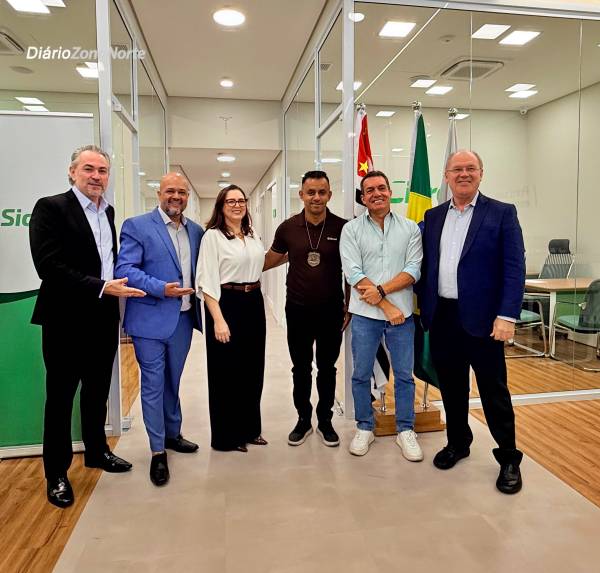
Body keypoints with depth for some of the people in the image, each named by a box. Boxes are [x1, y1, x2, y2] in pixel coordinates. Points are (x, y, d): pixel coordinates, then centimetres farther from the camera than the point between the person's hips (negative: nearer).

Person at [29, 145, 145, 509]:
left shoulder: (108, 212, 11)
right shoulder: (51, 208, -10)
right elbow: (49, 266, -20)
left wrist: (117, 285, 2)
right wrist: (102, 287, -23)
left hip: (104, 319, 6)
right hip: (67, 321, -6)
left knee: (98, 392, 19)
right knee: (61, 397, 8)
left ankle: (97, 451, 38)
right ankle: (57, 473, 24)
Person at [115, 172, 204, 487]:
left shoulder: (196, 231, 9)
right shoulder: (137, 226, -7)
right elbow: (124, 269, -13)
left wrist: (199, 301, 0)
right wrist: (162, 289, -22)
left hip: (183, 318, 5)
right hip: (151, 319, -5)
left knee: (172, 382, 19)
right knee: (153, 385, 4)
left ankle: (172, 434, 37)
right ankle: (158, 451, 18)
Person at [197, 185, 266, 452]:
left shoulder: (253, 234, 11)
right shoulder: (212, 236, -9)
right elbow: (207, 281, -15)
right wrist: (218, 319, -21)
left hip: (254, 302, 7)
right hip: (226, 304, -7)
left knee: (253, 369, 15)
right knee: (226, 372, 4)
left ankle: (249, 428, 32)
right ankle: (227, 436, 21)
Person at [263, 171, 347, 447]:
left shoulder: (342, 228, -7)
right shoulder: (288, 228, -4)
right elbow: (273, 257, 13)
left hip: (331, 310, -1)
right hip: (297, 310, 1)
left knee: (327, 369, 13)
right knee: (301, 369, 14)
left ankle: (325, 421, 31)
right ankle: (303, 420, 32)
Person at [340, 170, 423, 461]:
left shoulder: (410, 228, 5)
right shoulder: (351, 229, 1)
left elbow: (413, 270, -3)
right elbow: (353, 273, -8)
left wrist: (381, 290, -16)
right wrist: (387, 306, -12)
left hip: (402, 312, 1)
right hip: (365, 314, 0)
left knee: (404, 375, 10)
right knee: (361, 375, 9)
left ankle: (405, 430, 27)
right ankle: (364, 428, 27)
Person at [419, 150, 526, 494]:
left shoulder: (502, 213, -2)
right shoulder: (434, 216, 10)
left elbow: (515, 269, -8)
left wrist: (507, 316, -16)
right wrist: (424, 309, 8)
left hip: (481, 318, -4)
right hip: (442, 317, 4)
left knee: (494, 391, 6)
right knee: (451, 387, 15)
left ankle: (509, 458, 23)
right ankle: (458, 443, 34)